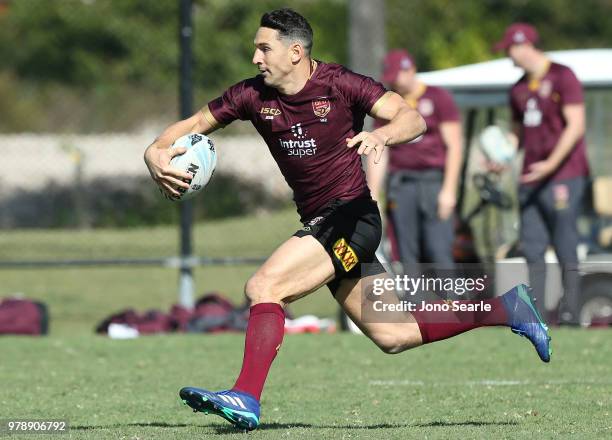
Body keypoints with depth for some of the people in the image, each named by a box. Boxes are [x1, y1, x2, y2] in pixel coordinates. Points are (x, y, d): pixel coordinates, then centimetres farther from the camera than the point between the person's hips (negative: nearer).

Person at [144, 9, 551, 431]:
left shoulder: (341, 84, -12)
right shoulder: (252, 95, 4)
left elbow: (413, 119, -19)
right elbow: (194, 124, 11)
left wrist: (382, 135, -41)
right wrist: (156, 152, -10)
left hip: (350, 216, -7)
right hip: (320, 222, 7)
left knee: (263, 286, -23)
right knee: (392, 336, 9)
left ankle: (246, 399, -29)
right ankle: (507, 308, 21)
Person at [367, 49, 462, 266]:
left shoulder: (438, 98, 3)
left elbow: (454, 146, -1)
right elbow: (378, 153, 14)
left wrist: (449, 190, -9)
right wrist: (372, 196, 8)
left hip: (434, 181, -4)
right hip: (400, 182, 4)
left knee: (439, 253, -11)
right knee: (405, 257, -1)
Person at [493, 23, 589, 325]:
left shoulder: (562, 77, -6)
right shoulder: (519, 89, 17)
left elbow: (576, 126, -13)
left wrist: (551, 164, -21)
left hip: (563, 175, -8)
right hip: (531, 177, 8)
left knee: (565, 247, -8)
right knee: (531, 247, 4)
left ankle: (570, 310, -6)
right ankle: (534, 313, 5)